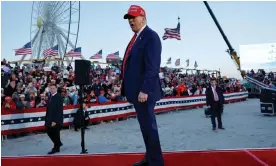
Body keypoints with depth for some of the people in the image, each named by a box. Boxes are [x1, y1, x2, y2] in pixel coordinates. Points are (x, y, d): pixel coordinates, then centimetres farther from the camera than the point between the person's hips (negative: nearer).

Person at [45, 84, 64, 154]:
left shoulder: (59, 98, -14)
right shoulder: (50, 97, 10)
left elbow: (59, 110, -18)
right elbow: (48, 108, 11)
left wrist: (55, 121, -21)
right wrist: (47, 119, 7)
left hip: (56, 120, -7)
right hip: (50, 119, 7)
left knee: (55, 134, 2)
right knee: (49, 132, 13)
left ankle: (56, 148, 18)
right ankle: (58, 143, 33)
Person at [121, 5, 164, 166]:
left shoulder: (151, 36, -12)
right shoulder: (136, 37, 18)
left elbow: (152, 67, -21)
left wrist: (144, 90, -25)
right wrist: (127, 87, 17)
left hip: (144, 92, -10)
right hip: (136, 91, 10)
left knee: (149, 126, -1)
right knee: (145, 126, 17)